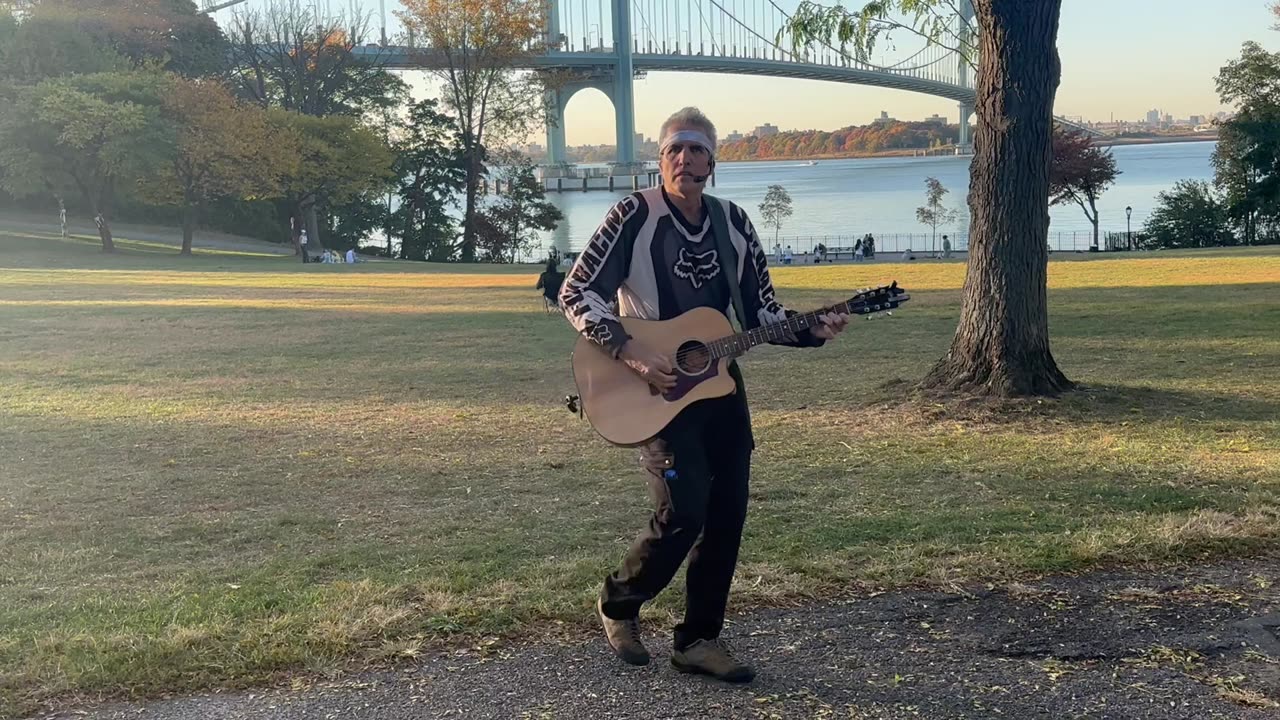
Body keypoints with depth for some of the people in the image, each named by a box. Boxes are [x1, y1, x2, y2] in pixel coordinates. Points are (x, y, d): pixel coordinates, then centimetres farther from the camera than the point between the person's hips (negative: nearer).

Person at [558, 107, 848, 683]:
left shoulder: (733, 223, 7)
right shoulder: (636, 215, -9)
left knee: (727, 516, 5)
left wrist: (813, 332, -7)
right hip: (655, 390, -6)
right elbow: (575, 293, -13)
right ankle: (618, 604, 14)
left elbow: (762, 312, 11)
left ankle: (699, 639, 20)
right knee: (683, 512, -14)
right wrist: (629, 351, -23)